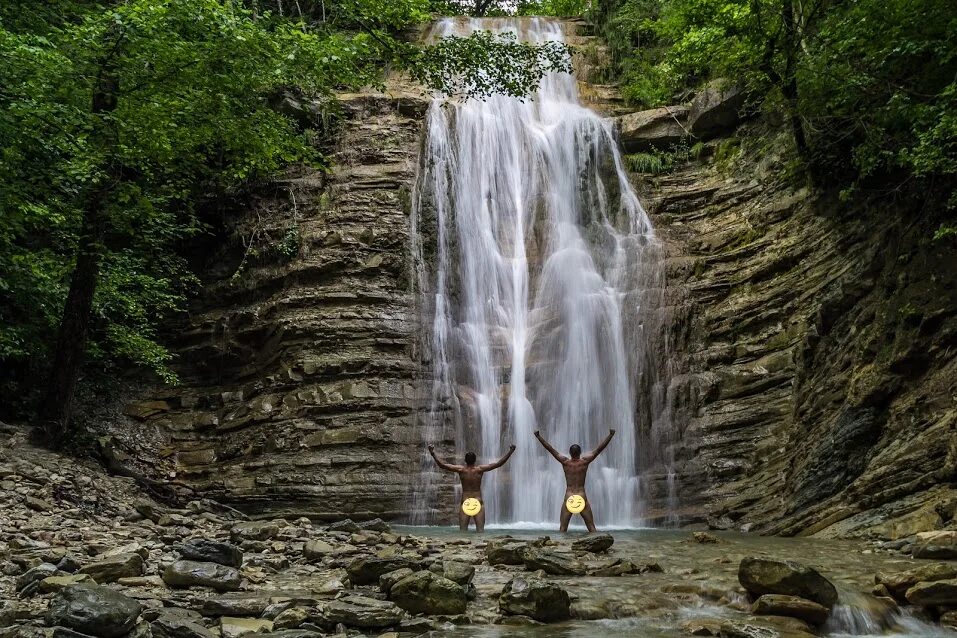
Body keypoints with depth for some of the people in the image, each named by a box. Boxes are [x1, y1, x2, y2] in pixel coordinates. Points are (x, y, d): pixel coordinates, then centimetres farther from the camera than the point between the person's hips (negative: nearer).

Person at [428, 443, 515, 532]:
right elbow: (499, 464, -5)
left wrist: (433, 453, -1)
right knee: (480, 530, -1)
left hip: (465, 503, 0)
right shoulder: (480, 469, -4)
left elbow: (442, 465, -5)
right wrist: (510, 452, -3)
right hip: (478, 503, 0)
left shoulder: (461, 470, -3)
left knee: (463, 531, 2)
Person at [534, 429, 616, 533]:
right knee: (591, 527, 4)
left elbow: (550, 449, 2)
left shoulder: (565, 462, 0)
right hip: (582, 498, 0)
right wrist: (610, 435, 6)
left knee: (563, 528, 3)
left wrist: (538, 436, 8)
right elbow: (600, 448, 1)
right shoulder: (585, 461, -2)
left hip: (569, 498, 0)